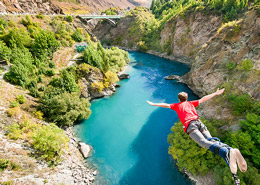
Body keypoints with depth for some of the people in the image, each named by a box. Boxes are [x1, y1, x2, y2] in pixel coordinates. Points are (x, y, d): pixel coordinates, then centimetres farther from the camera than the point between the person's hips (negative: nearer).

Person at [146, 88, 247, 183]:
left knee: (204, 142, -27)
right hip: (199, 122, 4)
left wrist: (153, 104, 45)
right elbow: (203, 99, 38)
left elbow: (166, 105, 33)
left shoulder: (177, 105, 29)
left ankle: (228, 153, -56)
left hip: (190, 125, -4)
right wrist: (216, 93, 49)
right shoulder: (191, 103, 35)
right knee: (211, 140, -17)